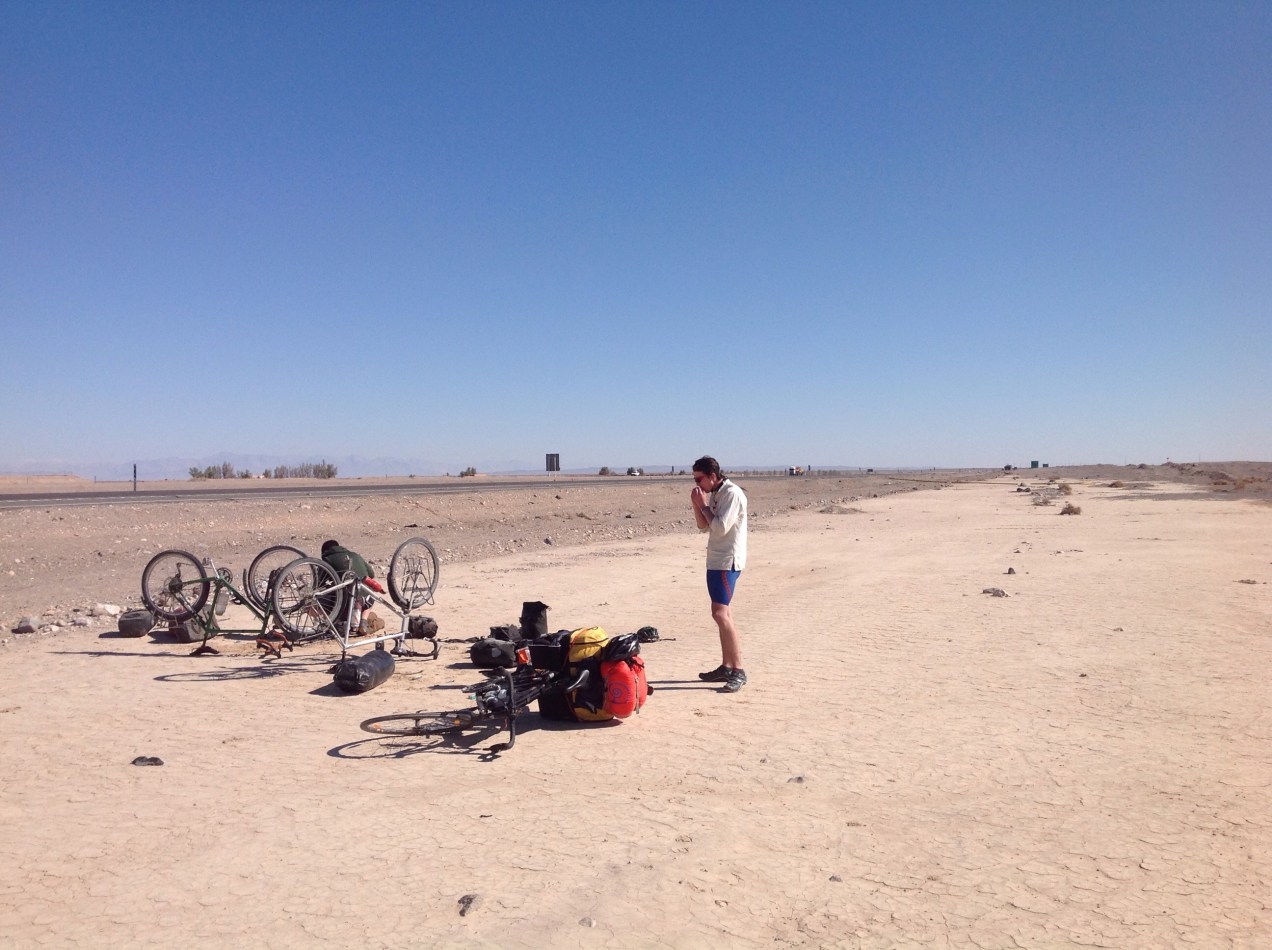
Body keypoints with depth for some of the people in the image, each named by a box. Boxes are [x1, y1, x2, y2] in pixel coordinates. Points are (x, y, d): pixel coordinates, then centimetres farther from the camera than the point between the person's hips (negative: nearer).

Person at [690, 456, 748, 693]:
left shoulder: (732, 494, -15)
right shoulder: (714, 495, 14)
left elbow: (720, 528, -22)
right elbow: (704, 526, 15)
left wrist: (704, 505, -11)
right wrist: (696, 504, 1)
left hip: (728, 561, -10)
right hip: (716, 560, 10)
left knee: (720, 613, -16)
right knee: (723, 614, 12)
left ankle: (738, 671, -13)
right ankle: (726, 667, 19)